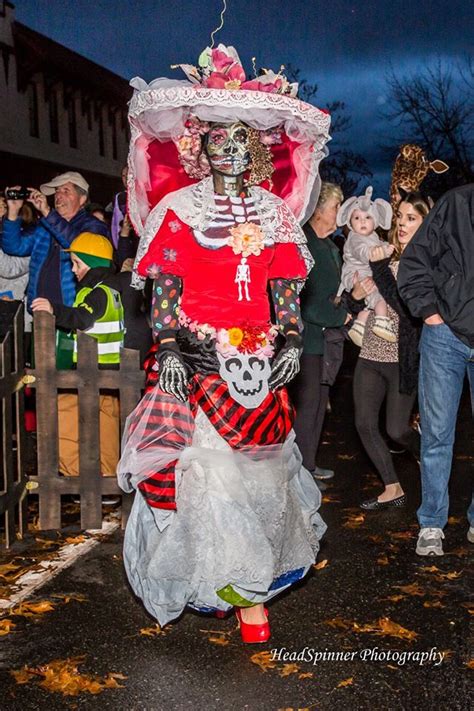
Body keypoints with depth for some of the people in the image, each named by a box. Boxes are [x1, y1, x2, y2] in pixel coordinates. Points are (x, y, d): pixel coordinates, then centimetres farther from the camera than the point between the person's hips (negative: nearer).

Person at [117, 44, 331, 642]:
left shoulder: (273, 212, 14)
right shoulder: (179, 208, 5)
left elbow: (287, 289, 12)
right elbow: (164, 287, 0)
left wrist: (291, 342, 0)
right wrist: (168, 347, -11)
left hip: (259, 359, 3)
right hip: (198, 355, -3)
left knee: (260, 463, 2)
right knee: (208, 462, -5)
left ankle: (247, 581, 14)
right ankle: (242, 589, 10)